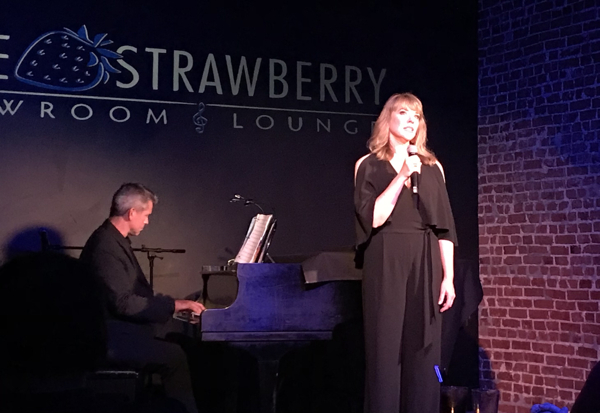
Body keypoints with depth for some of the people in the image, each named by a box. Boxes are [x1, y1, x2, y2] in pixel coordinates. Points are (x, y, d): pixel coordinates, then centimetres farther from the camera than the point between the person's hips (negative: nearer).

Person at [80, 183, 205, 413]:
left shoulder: (115, 240, 15)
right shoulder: (106, 246, -18)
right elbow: (123, 303, -23)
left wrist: (173, 305, 9)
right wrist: (174, 305, -17)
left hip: (121, 330, 10)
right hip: (108, 340, -10)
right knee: (174, 356, -23)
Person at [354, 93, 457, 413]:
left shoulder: (432, 167, 12)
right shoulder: (369, 165, 4)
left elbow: (444, 227, 9)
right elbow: (372, 218, -9)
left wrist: (448, 277, 2)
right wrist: (401, 176, -13)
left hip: (425, 266, 3)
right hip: (386, 266, -3)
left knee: (423, 352, 2)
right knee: (386, 351, -3)